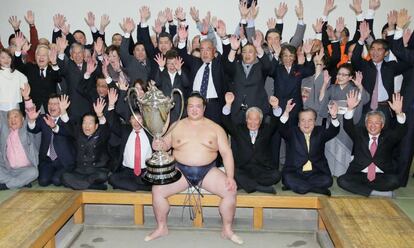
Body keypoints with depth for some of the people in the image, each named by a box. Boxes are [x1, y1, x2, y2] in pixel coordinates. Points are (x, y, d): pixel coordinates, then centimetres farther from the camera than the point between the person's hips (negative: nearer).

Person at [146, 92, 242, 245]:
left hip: (208, 171, -1)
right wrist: (159, 145, -12)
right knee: (157, 189, -20)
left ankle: (227, 230, 1)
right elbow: (165, 144, 14)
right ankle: (161, 228, 4)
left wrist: (230, 176, -13)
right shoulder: (176, 126, 8)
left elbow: (226, 153, -1)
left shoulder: (215, 128, 3)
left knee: (230, 191, -22)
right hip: (180, 171, 1)